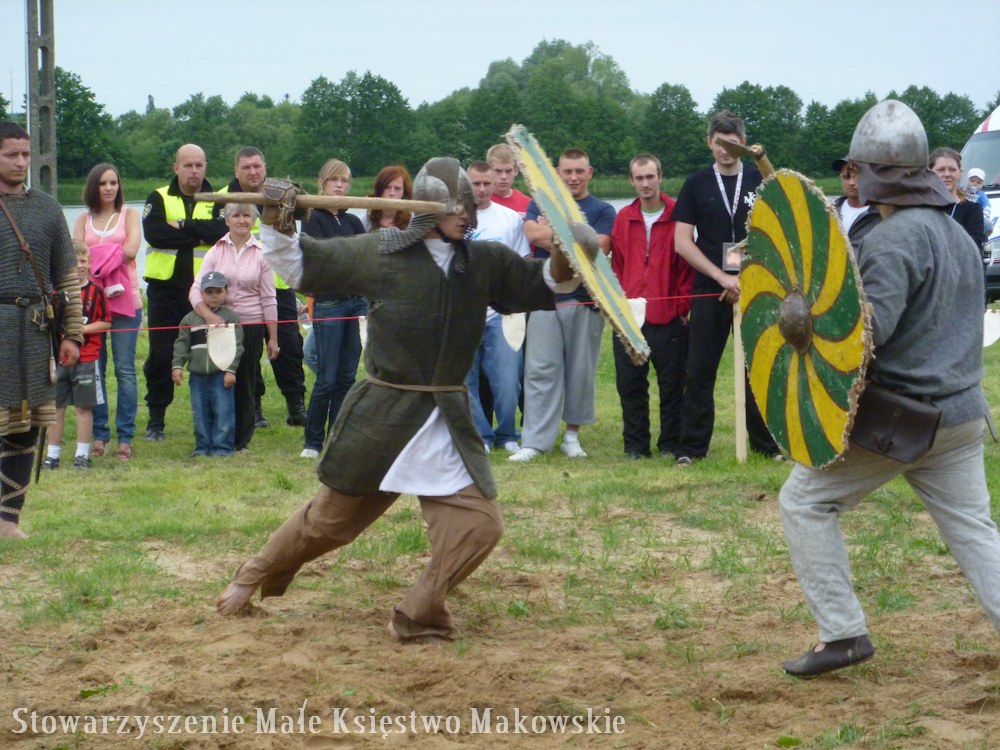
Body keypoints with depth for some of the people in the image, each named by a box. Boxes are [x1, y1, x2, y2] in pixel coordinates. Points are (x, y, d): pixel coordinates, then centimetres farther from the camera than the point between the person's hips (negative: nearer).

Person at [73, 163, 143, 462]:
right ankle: (99, 435, 9)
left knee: (125, 370, -3)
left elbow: (130, 250, -6)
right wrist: (113, 253, -9)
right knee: (94, 371, 2)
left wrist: (96, 254, -3)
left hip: (124, 300, -2)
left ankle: (125, 437, 1)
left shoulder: (129, 214, 8)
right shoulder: (84, 220, 13)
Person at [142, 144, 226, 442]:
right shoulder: (159, 199, 6)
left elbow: (225, 231, -13)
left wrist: (184, 226, -15)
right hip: (165, 289, 0)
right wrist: (199, 236, -11)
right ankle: (156, 419, 14)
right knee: (160, 356, 3)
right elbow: (154, 234, -13)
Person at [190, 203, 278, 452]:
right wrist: (209, 315, -23)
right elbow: (196, 290, -4)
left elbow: (268, 299, 3)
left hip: (251, 326, -1)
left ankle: (241, 440, 17)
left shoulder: (262, 253, 1)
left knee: (244, 383, 4)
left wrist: (273, 337, 1)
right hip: (219, 324, 1)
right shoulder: (216, 251, 3)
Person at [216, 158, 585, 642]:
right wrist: (278, 226, -14)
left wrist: (563, 259, -12)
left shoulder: (484, 262, 2)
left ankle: (418, 617, 5)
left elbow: (541, 286, 8)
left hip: (449, 422, 3)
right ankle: (255, 576, 34)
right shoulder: (381, 253, -6)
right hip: (381, 416, -3)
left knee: (478, 523, -10)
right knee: (331, 518, 11)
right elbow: (300, 265, 2)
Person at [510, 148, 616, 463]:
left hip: (585, 300, 0)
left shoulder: (602, 211, 9)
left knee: (581, 370, 2)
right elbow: (532, 234, -6)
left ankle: (572, 433, 14)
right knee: (540, 369, -5)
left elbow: (597, 250, -7)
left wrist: (552, 235, -4)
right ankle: (535, 442, -6)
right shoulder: (540, 204, 14)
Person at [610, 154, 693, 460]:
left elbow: (687, 264, 0)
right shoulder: (623, 218, 11)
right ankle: (635, 445, 13)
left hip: (669, 318, -3)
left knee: (671, 383, 2)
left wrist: (683, 305, -5)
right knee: (630, 383, 4)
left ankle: (670, 444, 13)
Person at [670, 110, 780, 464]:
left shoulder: (760, 182, 7)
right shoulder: (696, 185, 6)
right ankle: (692, 447, 6)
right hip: (709, 291, 0)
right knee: (699, 372, 0)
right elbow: (682, 242, 1)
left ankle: (766, 444, 11)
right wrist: (723, 278, -9)